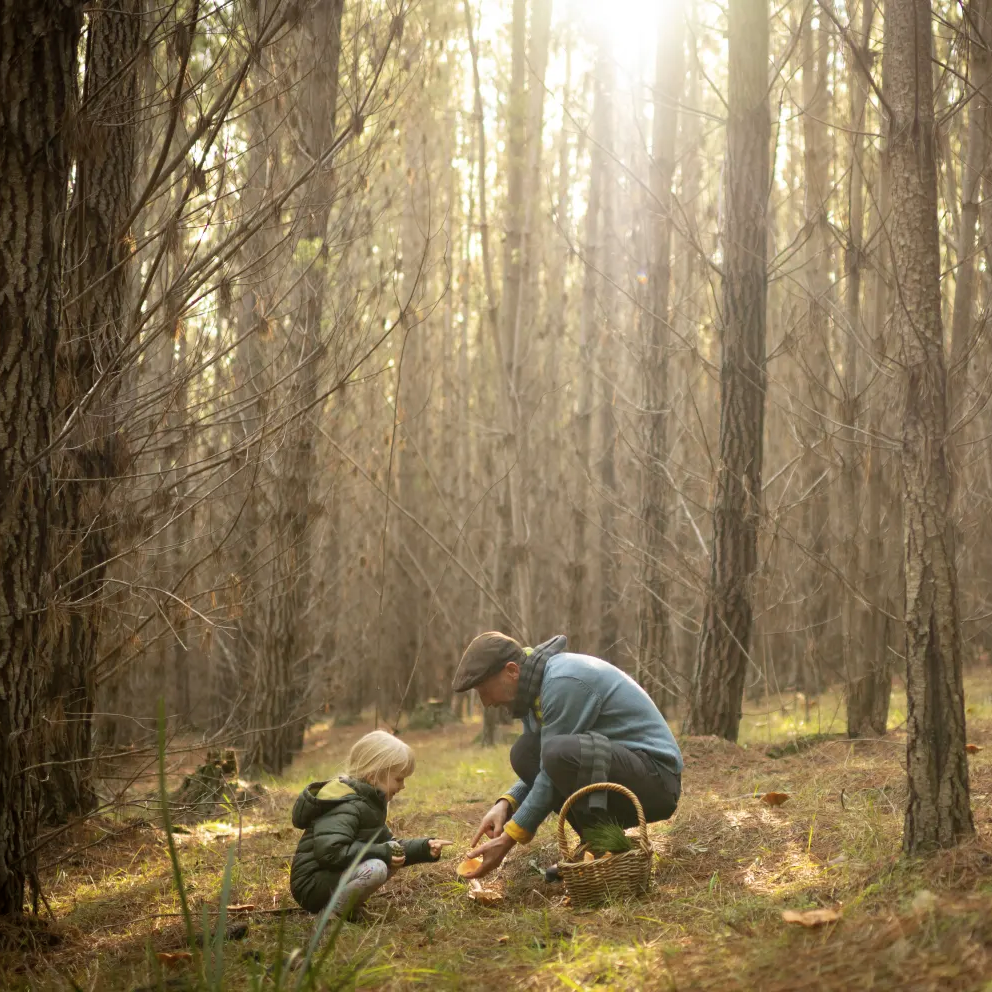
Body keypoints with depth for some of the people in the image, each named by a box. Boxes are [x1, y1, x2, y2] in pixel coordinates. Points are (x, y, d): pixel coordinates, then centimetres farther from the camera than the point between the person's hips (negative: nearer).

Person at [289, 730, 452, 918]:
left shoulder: (365, 802, 13)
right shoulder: (349, 807, -20)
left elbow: (391, 850, 21)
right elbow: (329, 851, -34)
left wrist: (425, 848, 5)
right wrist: (381, 853, -25)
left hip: (335, 876, 10)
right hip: (313, 885, -10)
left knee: (389, 861, 11)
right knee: (374, 869, -30)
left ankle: (346, 908, 4)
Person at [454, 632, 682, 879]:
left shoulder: (564, 682, -20)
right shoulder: (536, 686, 9)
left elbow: (557, 761, -19)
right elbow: (540, 765, 16)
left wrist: (508, 839, -15)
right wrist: (506, 804, -3)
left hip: (656, 779, -10)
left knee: (559, 751, -32)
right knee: (524, 752, 3)